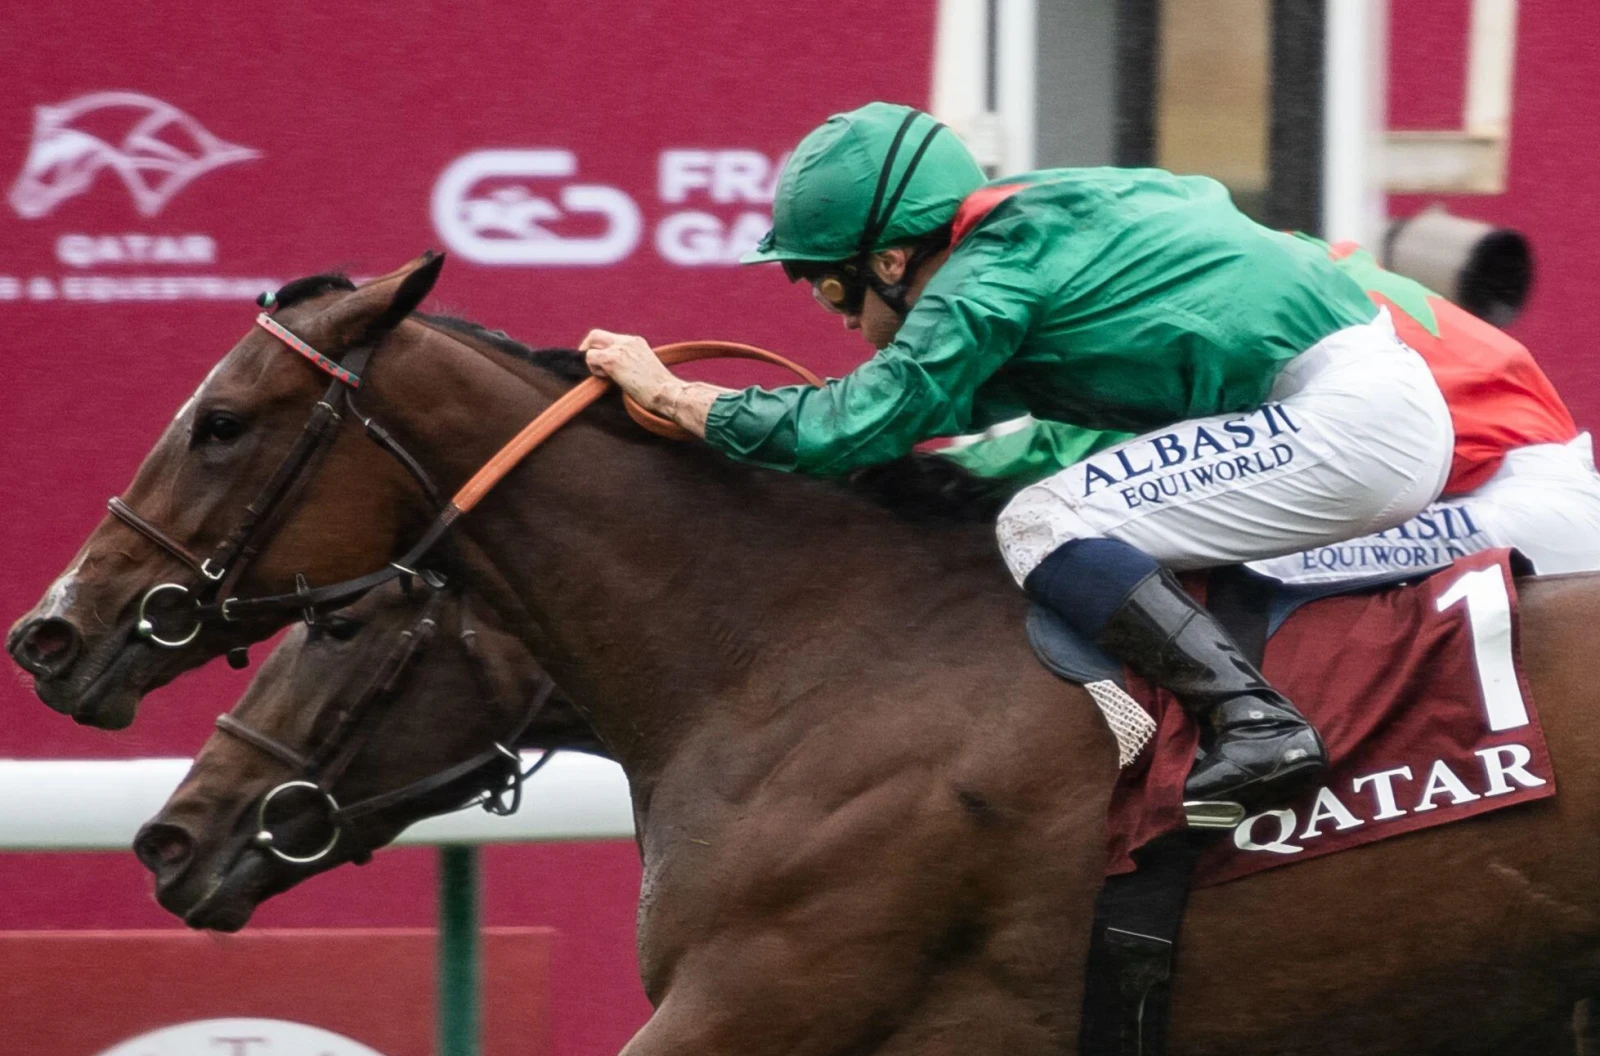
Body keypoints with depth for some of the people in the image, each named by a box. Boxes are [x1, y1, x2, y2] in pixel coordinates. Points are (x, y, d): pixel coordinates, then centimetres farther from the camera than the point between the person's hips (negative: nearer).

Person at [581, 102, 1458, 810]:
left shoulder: (989, 280, -12)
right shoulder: (1039, 220, 15)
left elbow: (854, 426, -14)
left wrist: (671, 396, -5)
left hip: (1342, 422, -10)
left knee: (1044, 524, -14)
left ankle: (1255, 722, -23)